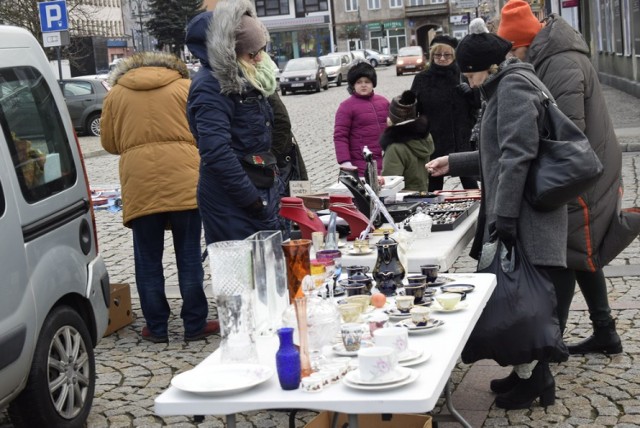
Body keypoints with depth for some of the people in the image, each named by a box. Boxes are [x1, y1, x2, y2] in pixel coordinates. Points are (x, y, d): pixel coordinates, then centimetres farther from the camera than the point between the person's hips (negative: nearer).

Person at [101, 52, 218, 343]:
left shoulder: (115, 93, 12)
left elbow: (109, 143, 14)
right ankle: (195, 325, 12)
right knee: (189, 259, 7)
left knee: (148, 262, 10)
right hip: (184, 182, 0)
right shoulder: (185, 87, 8)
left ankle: (157, 327, 14)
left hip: (139, 186, 1)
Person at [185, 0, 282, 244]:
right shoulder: (211, 87, -17)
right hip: (233, 205, -9)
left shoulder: (245, 79, 12)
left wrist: (273, 186, 16)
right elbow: (217, 154, -25)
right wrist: (252, 199, -21)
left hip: (260, 191, 9)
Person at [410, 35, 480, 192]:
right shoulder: (422, 79, 3)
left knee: (470, 184, 7)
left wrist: (471, 91, -12)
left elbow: (478, 104, 8)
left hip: (462, 140, 1)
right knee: (434, 185, 8)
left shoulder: (462, 75, 4)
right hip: (434, 142, 0)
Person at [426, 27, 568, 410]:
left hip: (524, 216, -10)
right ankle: (528, 372, 23)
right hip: (519, 214, 10)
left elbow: (518, 153, -22)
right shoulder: (507, 85, 20)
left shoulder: (513, 85, -13)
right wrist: (455, 163, 25)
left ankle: (533, 379, 6)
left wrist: (503, 215, -24)